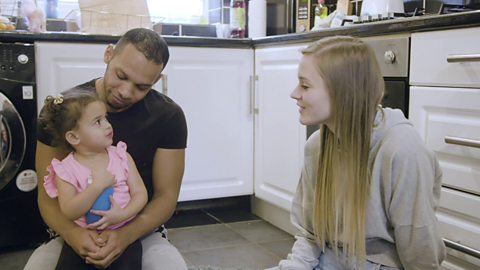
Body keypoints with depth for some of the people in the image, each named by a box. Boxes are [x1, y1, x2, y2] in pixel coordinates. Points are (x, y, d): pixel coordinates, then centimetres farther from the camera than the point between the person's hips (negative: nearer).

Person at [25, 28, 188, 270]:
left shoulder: (168, 116, -7)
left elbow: (166, 196, -5)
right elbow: (47, 196, -4)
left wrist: (125, 236, -23)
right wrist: (71, 233, -26)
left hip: (141, 232, 0)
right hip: (76, 233, 0)